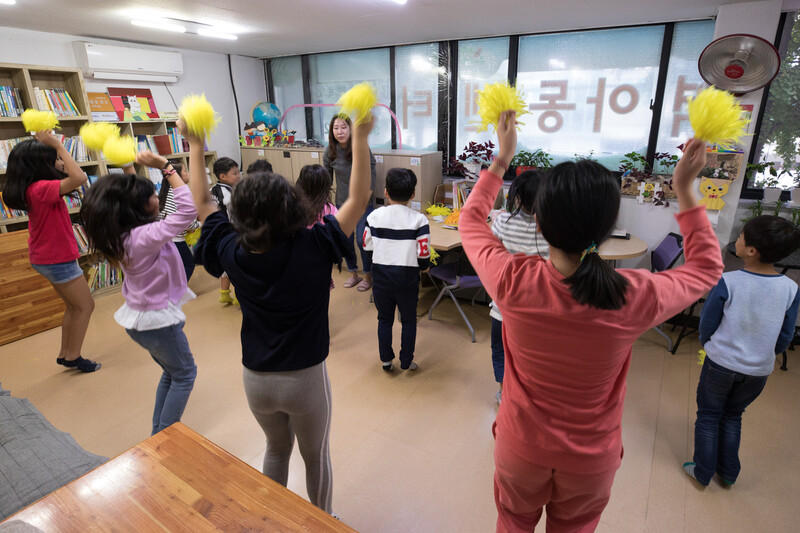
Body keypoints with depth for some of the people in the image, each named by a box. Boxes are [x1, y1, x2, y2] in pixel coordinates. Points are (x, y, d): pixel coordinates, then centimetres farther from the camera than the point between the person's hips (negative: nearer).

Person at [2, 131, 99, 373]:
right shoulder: (41, 189, -25)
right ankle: (73, 357, 14)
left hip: (47, 258, 10)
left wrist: (51, 145, 9)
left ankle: (64, 353, 29)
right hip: (59, 259, -10)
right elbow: (79, 177, -37)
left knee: (74, 306, 20)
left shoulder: (31, 188, 4)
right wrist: (58, 145, -27)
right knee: (85, 306, 5)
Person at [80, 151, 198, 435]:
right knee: (184, 374, 13)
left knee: (171, 372, 25)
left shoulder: (120, 233, -4)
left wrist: (129, 170, 7)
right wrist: (166, 167, -30)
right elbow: (188, 209, -36)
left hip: (137, 319, 9)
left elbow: (128, 197, 16)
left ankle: (158, 433, 36)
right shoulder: (146, 237, -30)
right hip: (159, 320, -9)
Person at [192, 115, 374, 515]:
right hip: (306, 380, -3)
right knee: (316, 455, 22)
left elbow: (203, 203, 3)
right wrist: (360, 138, -18)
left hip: (256, 380, 4)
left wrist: (196, 147, 9)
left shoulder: (233, 253, -14)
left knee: (277, 448, 30)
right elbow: (358, 199, -19)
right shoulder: (313, 249, -24)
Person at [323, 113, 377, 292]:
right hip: (342, 203, 4)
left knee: (362, 240, -6)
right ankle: (353, 274, 30)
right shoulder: (330, 151, -2)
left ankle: (368, 276, 16)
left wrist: (363, 205, -12)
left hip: (363, 203, -4)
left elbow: (371, 180, -10)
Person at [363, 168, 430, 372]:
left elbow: (367, 245, 2)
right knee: (409, 320, 16)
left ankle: (386, 360, 27)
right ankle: (406, 362, 26)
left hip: (381, 274, 2)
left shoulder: (375, 216, -6)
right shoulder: (419, 219, -12)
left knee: (384, 319, 18)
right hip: (407, 277, -2)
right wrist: (424, 266, 8)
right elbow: (423, 253, -13)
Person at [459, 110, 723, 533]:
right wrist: (685, 189, -2)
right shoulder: (637, 298, -28)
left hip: (521, 448, 0)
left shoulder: (513, 282, -31)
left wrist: (501, 160, -1)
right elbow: (706, 267, -3)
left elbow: (470, 220, -9)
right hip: (592, 459, 1)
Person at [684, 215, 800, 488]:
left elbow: (707, 324, -11)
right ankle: (728, 473, 37)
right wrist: (766, 354, 19)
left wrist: (706, 344, 9)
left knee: (709, 415, 16)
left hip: (721, 363, -4)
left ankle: (702, 472, 29)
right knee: (733, 416, 25)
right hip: (760, 369, 4)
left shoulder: (728, 282, -23)